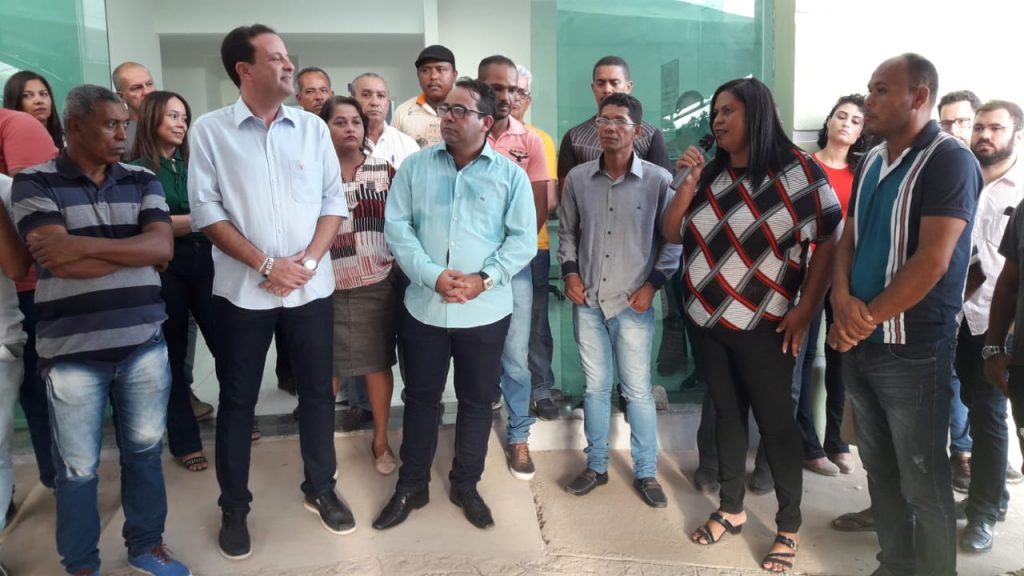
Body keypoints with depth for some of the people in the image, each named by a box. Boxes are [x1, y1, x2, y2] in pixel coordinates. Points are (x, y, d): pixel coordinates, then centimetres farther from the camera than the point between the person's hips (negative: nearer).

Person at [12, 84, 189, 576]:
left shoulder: (143, 181, 7)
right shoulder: (34, 183, -3)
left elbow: (162, 246, -8)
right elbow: (60, 261, -16)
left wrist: (85, 245, -15)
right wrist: (134, 249, -10)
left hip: (144, 342, 3)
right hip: (72, 350, -3)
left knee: (145, 451, 15)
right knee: (77, 468, 10)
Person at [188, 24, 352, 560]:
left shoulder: (312, 127, 5)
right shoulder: (209, 131, -2)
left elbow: (334, 200, 4)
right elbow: (206, 210, -6)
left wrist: (309, 259, -9)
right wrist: (265, 264, -13)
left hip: (311, 288, 2)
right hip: (242, 290, -2)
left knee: (318, 391, 11)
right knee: (237, 399, 8)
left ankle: (320, 488, 29)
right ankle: (234, 506, 25)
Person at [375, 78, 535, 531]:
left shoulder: (510, 174, 0)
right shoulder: (415, 166, 3)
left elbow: (523, 238, -3)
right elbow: (396, 227, -3)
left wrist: (485, 279, -16)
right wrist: (432, 275, -16)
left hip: (485, 311, 0)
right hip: (423, 306, 1)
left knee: (477, 401, 12)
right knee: (420, 397, 13)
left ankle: (465, 485, 31)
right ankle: (411, 486, 30)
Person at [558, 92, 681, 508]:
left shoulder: (658, 180, -7)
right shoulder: (577, 178, 2)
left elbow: (673, 239, -1)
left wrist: (653, 284, -7)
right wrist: (570, 272, 0)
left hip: (633, 303, -2)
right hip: (587, 302, 3)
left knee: (638, 391, 5)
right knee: (595, 387, 13)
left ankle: (646, 473, 22)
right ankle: (596, 466, 28)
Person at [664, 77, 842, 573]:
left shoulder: (796, 170, -9)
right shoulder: (711, 172, 5)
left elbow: (831, 239, -10)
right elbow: (672, 233, 6)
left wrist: (804, 309, -13)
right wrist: (688, 182, -8)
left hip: (764, 324, -5)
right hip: (708, 318, 5)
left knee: (775, 422, 6)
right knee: (726, 413, 16)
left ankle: (789, 528, 23)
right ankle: (730, 508, 32)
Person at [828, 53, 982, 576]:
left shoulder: (949, 161, -11)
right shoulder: (870, 163, 11)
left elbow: (932, 260, -19)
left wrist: (869, 317, -14)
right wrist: (843, 303, -7)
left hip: (912, 351, -7)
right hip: (859, 346, 7)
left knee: (923, 484, 6)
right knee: (880, 469, 18)